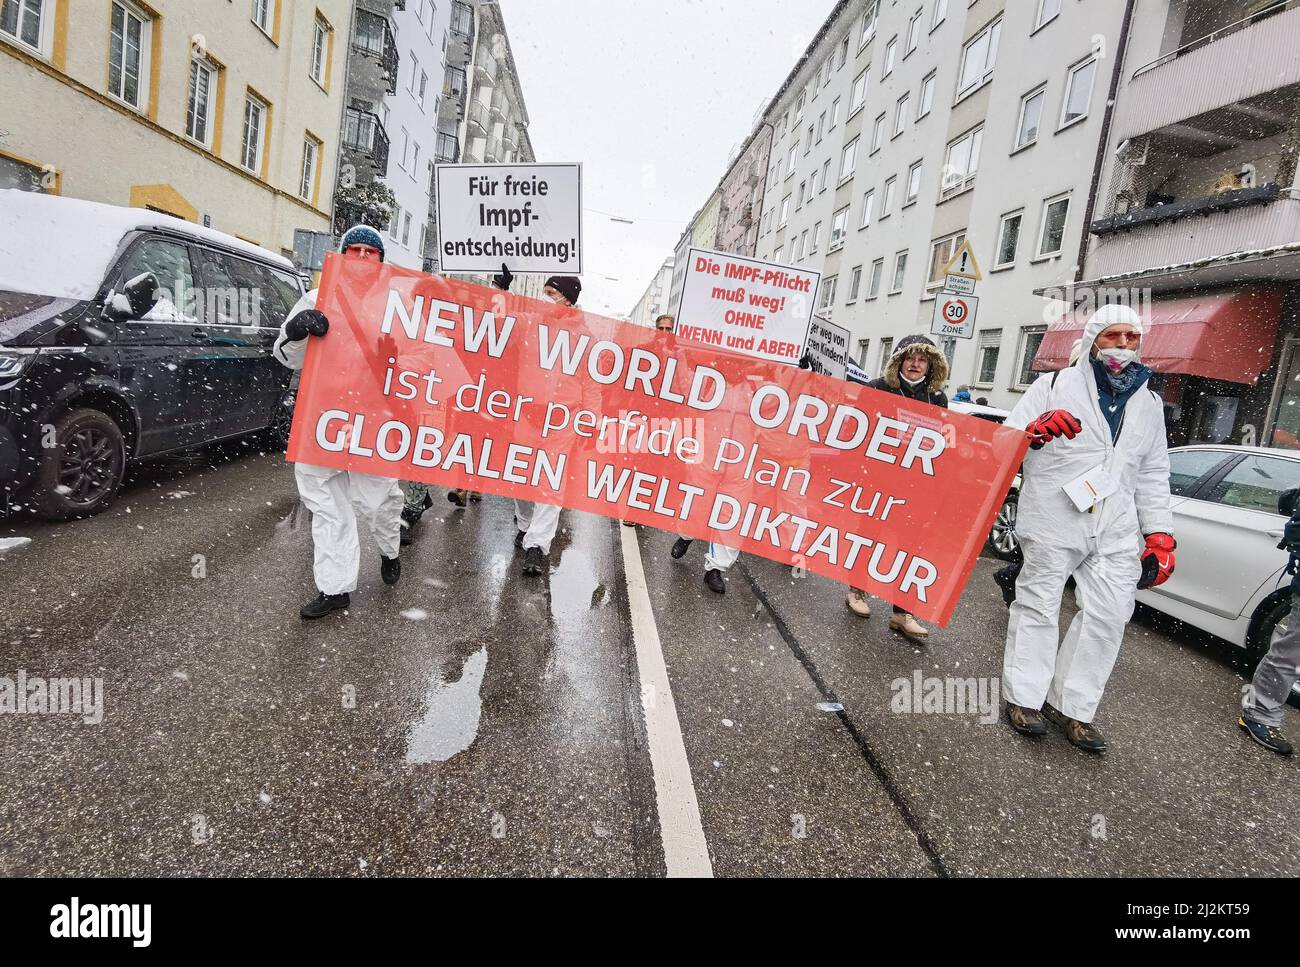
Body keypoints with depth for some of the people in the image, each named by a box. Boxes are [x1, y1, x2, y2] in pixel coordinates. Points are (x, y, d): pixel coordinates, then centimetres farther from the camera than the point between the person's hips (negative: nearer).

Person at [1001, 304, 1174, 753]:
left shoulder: (1148, 403, 18)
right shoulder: (1055, 386, 4)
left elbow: (1153, 475, 20)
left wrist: (1159, 535, 11)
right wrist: (1036, 432, -26)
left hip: (1115, 530, 5)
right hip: (1053, 520, -4)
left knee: (1108, 615, 2)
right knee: (1039, 605, 2)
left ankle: (1071, 706, 13)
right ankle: (1024, 698, 12)